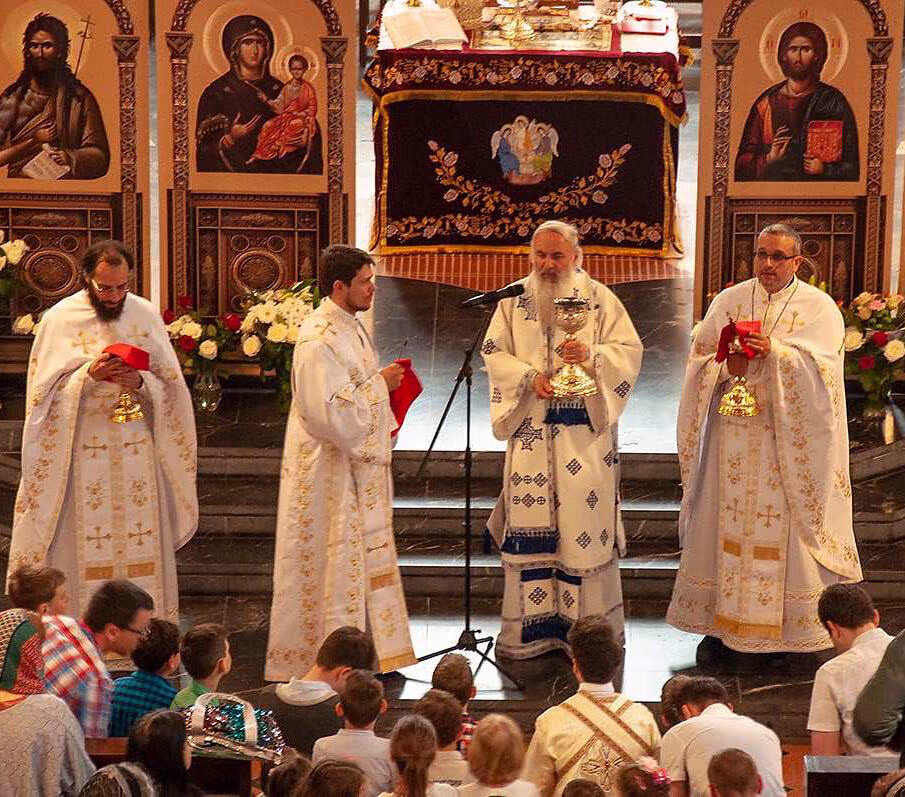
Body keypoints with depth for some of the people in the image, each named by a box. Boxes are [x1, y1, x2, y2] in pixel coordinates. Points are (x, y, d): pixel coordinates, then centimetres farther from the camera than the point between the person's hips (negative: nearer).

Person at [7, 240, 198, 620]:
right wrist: (88, 375, -19)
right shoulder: (60, 318, -2)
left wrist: (140, 382, -13)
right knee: (87, 546, -3)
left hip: (137, 444, 2)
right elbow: (46, 391, -3)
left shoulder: (146, 314, 5)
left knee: (142, 543, 2)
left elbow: (170, 385, 8)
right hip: (82, 451, -2)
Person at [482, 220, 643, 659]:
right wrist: (529, 376, -12)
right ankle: (530, 627, 9)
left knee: (584, 519, -3)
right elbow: (493, 352, 6)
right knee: (531, 523, 2)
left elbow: (629, 350, -2)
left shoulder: (599, 299, 2)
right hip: (530, 428, 2)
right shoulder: (514, 299, 8)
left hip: (583, 430, -2)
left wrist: (591, 355, -21)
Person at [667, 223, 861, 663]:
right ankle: (719, 623, 11)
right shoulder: (728, 301, 8)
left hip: (790, 440, -2)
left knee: (785, 526, -2)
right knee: (728, 525, 3)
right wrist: (728, 367, -15)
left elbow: (821, 368, -11)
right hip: (734, 436, 2)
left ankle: (786, 628, 6)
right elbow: (699, 359, 6)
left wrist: (775, 352, -25)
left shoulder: (819, 308, 1)